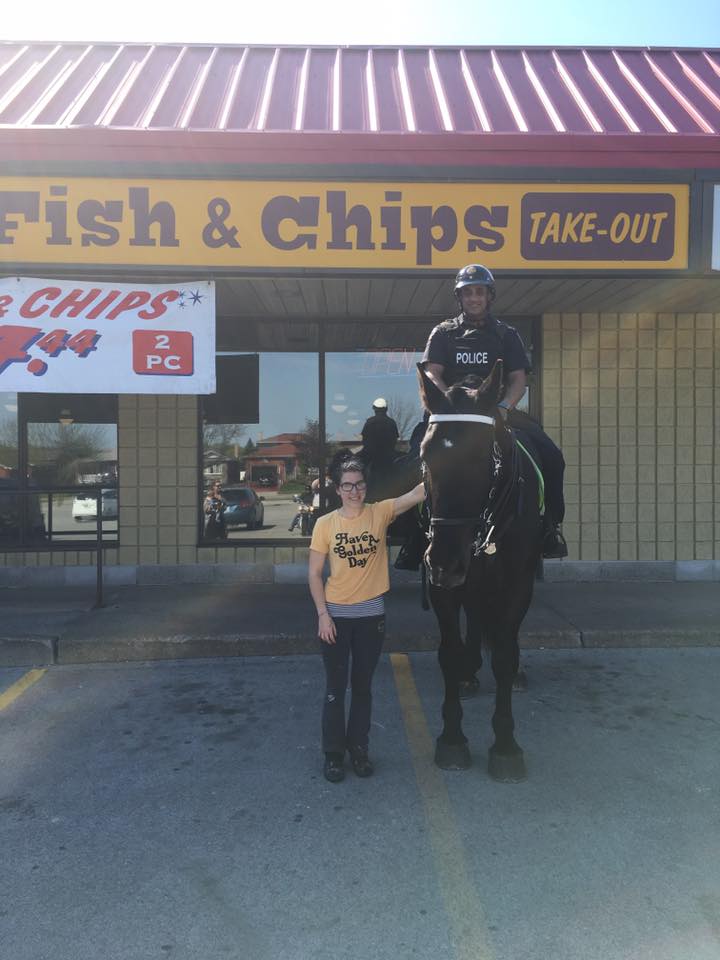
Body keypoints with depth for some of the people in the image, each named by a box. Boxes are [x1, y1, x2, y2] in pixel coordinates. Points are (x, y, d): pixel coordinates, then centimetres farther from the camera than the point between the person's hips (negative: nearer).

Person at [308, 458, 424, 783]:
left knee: (363, 686, 15)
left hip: (371, 614, 1)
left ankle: (358, 747, 31)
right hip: (336, 615, -1)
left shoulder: (380, 513, -4)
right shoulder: (325, 524, -5)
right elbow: (314, 574, -3)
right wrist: (323, 614, -9)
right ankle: (333, 752, 24)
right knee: (336, 688, 9)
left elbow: (417, 493, -17)